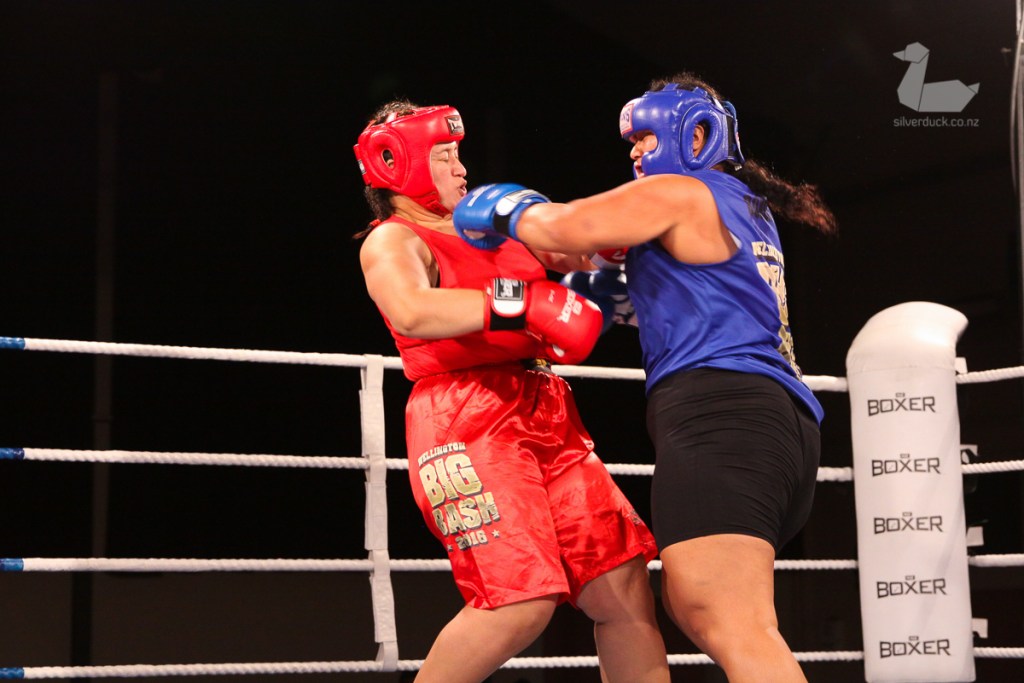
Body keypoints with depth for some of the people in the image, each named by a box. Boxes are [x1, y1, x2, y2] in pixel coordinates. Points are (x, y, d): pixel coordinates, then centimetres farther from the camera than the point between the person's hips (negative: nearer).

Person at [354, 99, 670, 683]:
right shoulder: (392, 242, -1)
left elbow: (582, 250, 32)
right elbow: (413, 313, -23)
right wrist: (525, 302, -30)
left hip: (546, 416, 8)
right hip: (468, 423, -8)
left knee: (624, 587, 0)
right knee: (522, 603, -20)